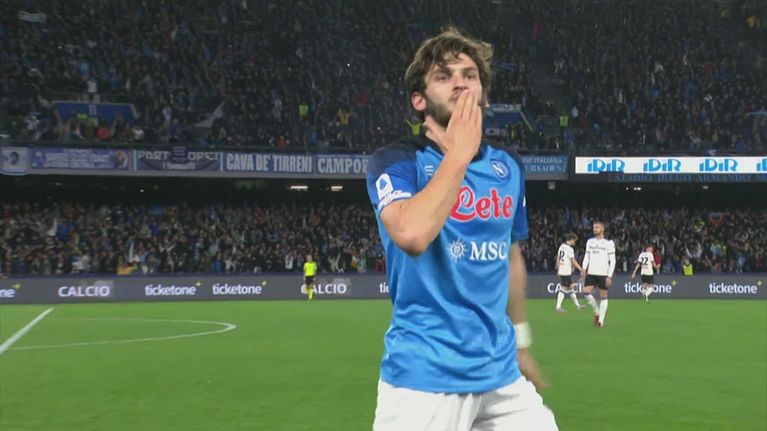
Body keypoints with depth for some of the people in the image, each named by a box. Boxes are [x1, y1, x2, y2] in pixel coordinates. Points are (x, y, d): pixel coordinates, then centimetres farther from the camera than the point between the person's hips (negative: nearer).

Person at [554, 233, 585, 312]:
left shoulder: (561, 246, 10)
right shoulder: (569, 249, -14)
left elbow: (558, 258, 15)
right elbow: (573, 261, -15)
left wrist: (557, 268, 23)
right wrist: (581, 269, -7)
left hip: (561, 270, 9)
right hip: (566, 272, -9)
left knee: (571, 287, 14)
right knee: (563, 288, -5)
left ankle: (577, 305, 20)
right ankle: (558, 306, -5)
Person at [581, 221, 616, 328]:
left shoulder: (609, 243, -2)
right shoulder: (590, 241, 11)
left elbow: (612, 261, -3)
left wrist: (610, 276, -10)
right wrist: (584, 268, -1)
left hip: (603, 274, -4)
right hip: (591, 273, 4)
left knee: (603, 297, 0)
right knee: (586, 292, -12)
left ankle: (601, 320, 9)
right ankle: (597, 312, 9)